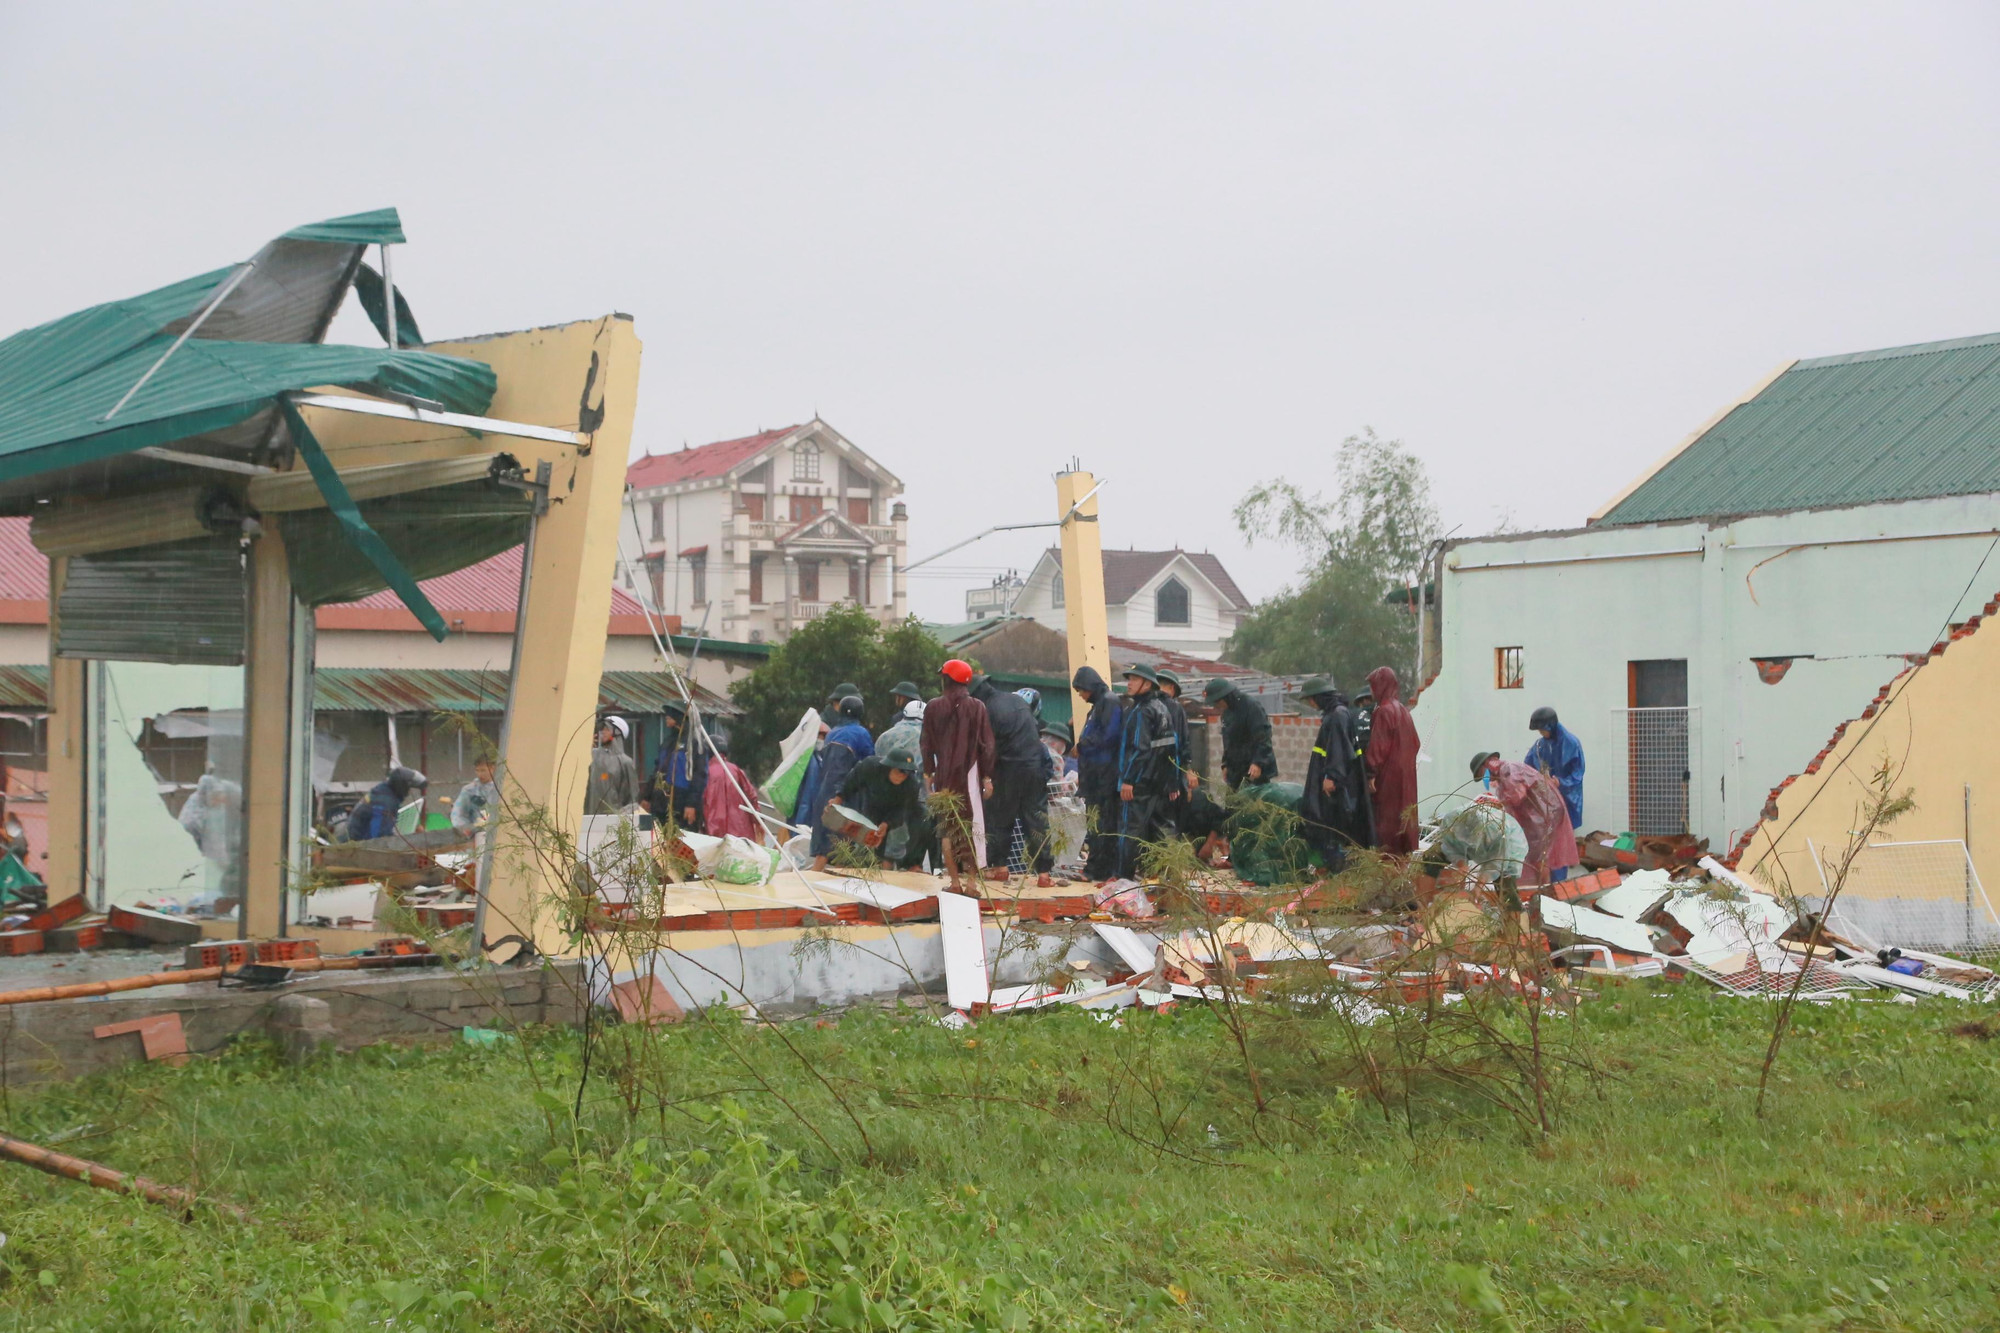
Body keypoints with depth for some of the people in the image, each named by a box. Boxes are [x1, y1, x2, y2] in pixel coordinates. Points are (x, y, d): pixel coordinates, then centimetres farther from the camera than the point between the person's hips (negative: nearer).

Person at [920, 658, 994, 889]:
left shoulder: (933, 707, 0)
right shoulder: (977, 707, -1)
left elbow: (928, 744, 4)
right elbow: (986, 744, -2)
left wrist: (929, 772, 13)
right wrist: (987, 777, 3)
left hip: (943, 775, 1)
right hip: (969, 774, 0)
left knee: (947, 829, 7)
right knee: (971, 827, 3)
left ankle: (954, 881, 3)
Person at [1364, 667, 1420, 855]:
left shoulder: (1384, 711, -14)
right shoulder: (1403, 710, 11)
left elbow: (1379, 745, -19)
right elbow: (1415, 742, 15)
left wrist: (1372, 773, -18)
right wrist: (1407, 763, 18)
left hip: (1388, 773, -8)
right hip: (1406, 773, 8)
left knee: (1386, 818, -5)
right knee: (1403, 812, 12)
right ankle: (1405, 852, 15)